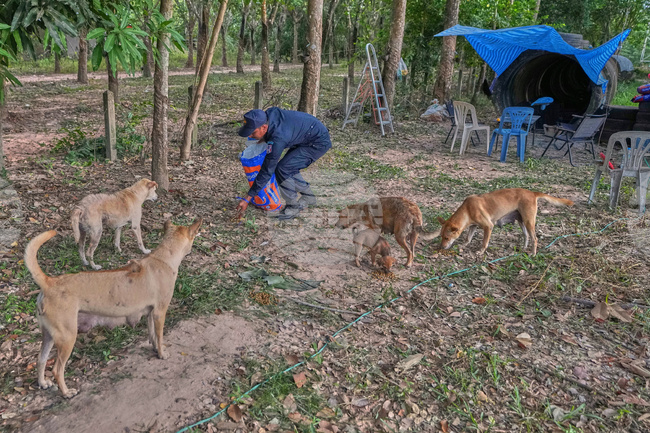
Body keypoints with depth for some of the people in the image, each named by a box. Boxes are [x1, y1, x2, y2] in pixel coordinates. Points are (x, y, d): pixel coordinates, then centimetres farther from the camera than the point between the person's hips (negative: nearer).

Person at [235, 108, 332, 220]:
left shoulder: (277, 140, -33)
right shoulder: (269, 113, -10)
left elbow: (267, 171, -28)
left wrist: (247, 198, -24)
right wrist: (264, 138, 3)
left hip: (318, 143, -10)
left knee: (282, 169, -17)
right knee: (288, 167, 10)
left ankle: (294, 205, 0)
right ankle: (308, 197, 26)